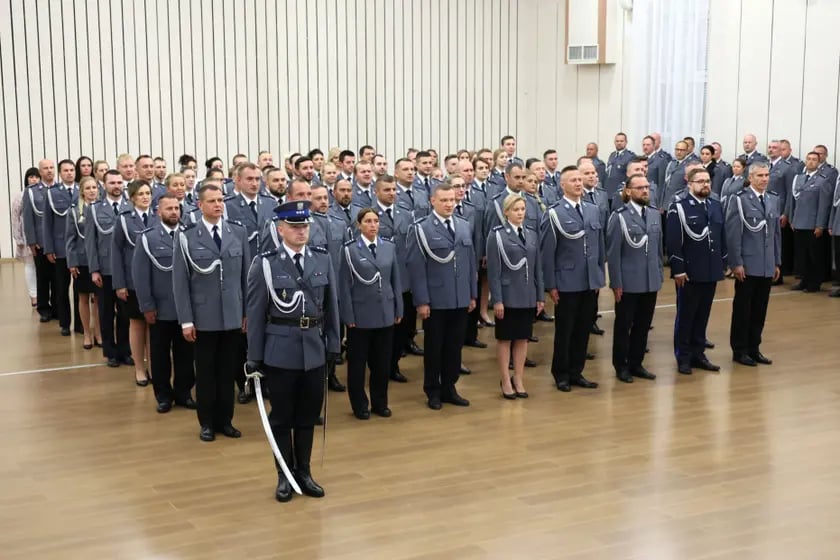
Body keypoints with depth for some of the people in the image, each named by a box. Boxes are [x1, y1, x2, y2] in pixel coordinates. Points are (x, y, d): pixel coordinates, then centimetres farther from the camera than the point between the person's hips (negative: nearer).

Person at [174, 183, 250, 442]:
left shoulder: (238, 232, 4)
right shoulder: (187, 236, -5)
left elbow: (246, 275, 6)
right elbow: (180, 281, -5)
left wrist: (248, 311, 5)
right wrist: (186, 320, -8)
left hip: (233, 315, 2)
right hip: (203, 316, -2)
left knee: (227, 371, 10)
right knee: (205, 372, 8)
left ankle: (224, 420, 23)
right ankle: (207, 422, 20)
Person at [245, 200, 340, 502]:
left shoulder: (323, 259, 3)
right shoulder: (265, 263, -7)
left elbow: (331, 306, 7)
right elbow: (255, 313, -6)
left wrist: (333, 345, 4)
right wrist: (254, 357, -6)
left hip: (315, 349, 3)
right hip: (280, 351, -3)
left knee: (308, 415, 13)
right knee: (282, 416, 9)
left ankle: (304, 472, 27)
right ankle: (284, 476, 22)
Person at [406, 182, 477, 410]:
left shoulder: (464, 226, 9)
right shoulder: (421, 229, -8)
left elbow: (471, 261, 12)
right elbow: (416, 267, -11)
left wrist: (472, 294, 10)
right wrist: (421, 301, -14)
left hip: (461, 299, 5)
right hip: (435, 300, -5)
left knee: (455, 346, 12)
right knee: (434, 347, 8)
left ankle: (449, 389, 25)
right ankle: (433, 391, 21)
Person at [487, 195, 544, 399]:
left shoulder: (532, 234, 7)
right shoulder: (497, 235, -7)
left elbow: (537, 267, 9)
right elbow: (493, 271, -10)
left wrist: (540, 296, 6)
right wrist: (497, 299, -14)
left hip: (528, 296, 4)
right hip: (507, 296, -4)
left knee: (523, 338, 10)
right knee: (505, 339, 5)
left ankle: (519, 379, 20)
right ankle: (505, 381, 14)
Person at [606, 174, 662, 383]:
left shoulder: (655, 214, 8)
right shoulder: (619, 216, -10)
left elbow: (658, 248, 13)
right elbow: (613, 253, -10)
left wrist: (659, 275, 10)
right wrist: (616, 283, -12)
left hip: (651, 281, 5)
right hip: (628, 283, -5)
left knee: (643, 325, 12)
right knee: (624, 325, 7)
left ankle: (636, 363, 24)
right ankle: (621, 366, 19)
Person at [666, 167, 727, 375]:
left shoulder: (716, 206, 9)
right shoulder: (679, 207, -9)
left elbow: (722, 238, 13)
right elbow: (673, 242, -12)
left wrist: (722, 264, 10)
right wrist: (678, 270, -15)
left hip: (711, 272, 5)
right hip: (689, 272, -5)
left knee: (703, 316, 12)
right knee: (685, 316, 5)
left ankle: (698, 354, 22)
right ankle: (683, 357, 14)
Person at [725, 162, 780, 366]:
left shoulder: (774, 200, 10)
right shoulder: (740, 199, -8)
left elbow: (777, 232, 13)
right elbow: (733, 234, -10)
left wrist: (777, 262, 11)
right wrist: (736, 263, -14)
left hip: (767, 266, 5)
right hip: (747, 265, -5)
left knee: (760, 309, 10)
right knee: (742, 308, 4)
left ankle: (754, 348, 20)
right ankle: (739, 350, 13)